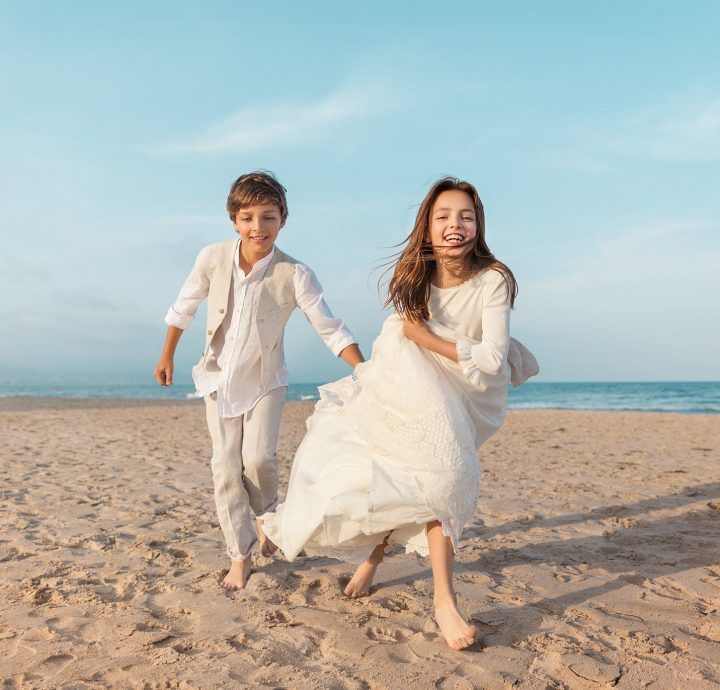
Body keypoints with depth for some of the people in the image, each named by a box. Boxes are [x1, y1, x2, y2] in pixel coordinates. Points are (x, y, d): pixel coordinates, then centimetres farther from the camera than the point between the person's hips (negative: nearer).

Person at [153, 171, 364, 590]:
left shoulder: (295, 274, -19)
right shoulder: (213, 258, -13)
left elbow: (331, 329, -19)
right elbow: (184, 308, 2)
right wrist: (167, 356, 10)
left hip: (265, 381, -2)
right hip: (219, 377, 2)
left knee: (258, 457, -17)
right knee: (226, 466, 0)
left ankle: (268, 516, 17)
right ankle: (240, 557, 12)